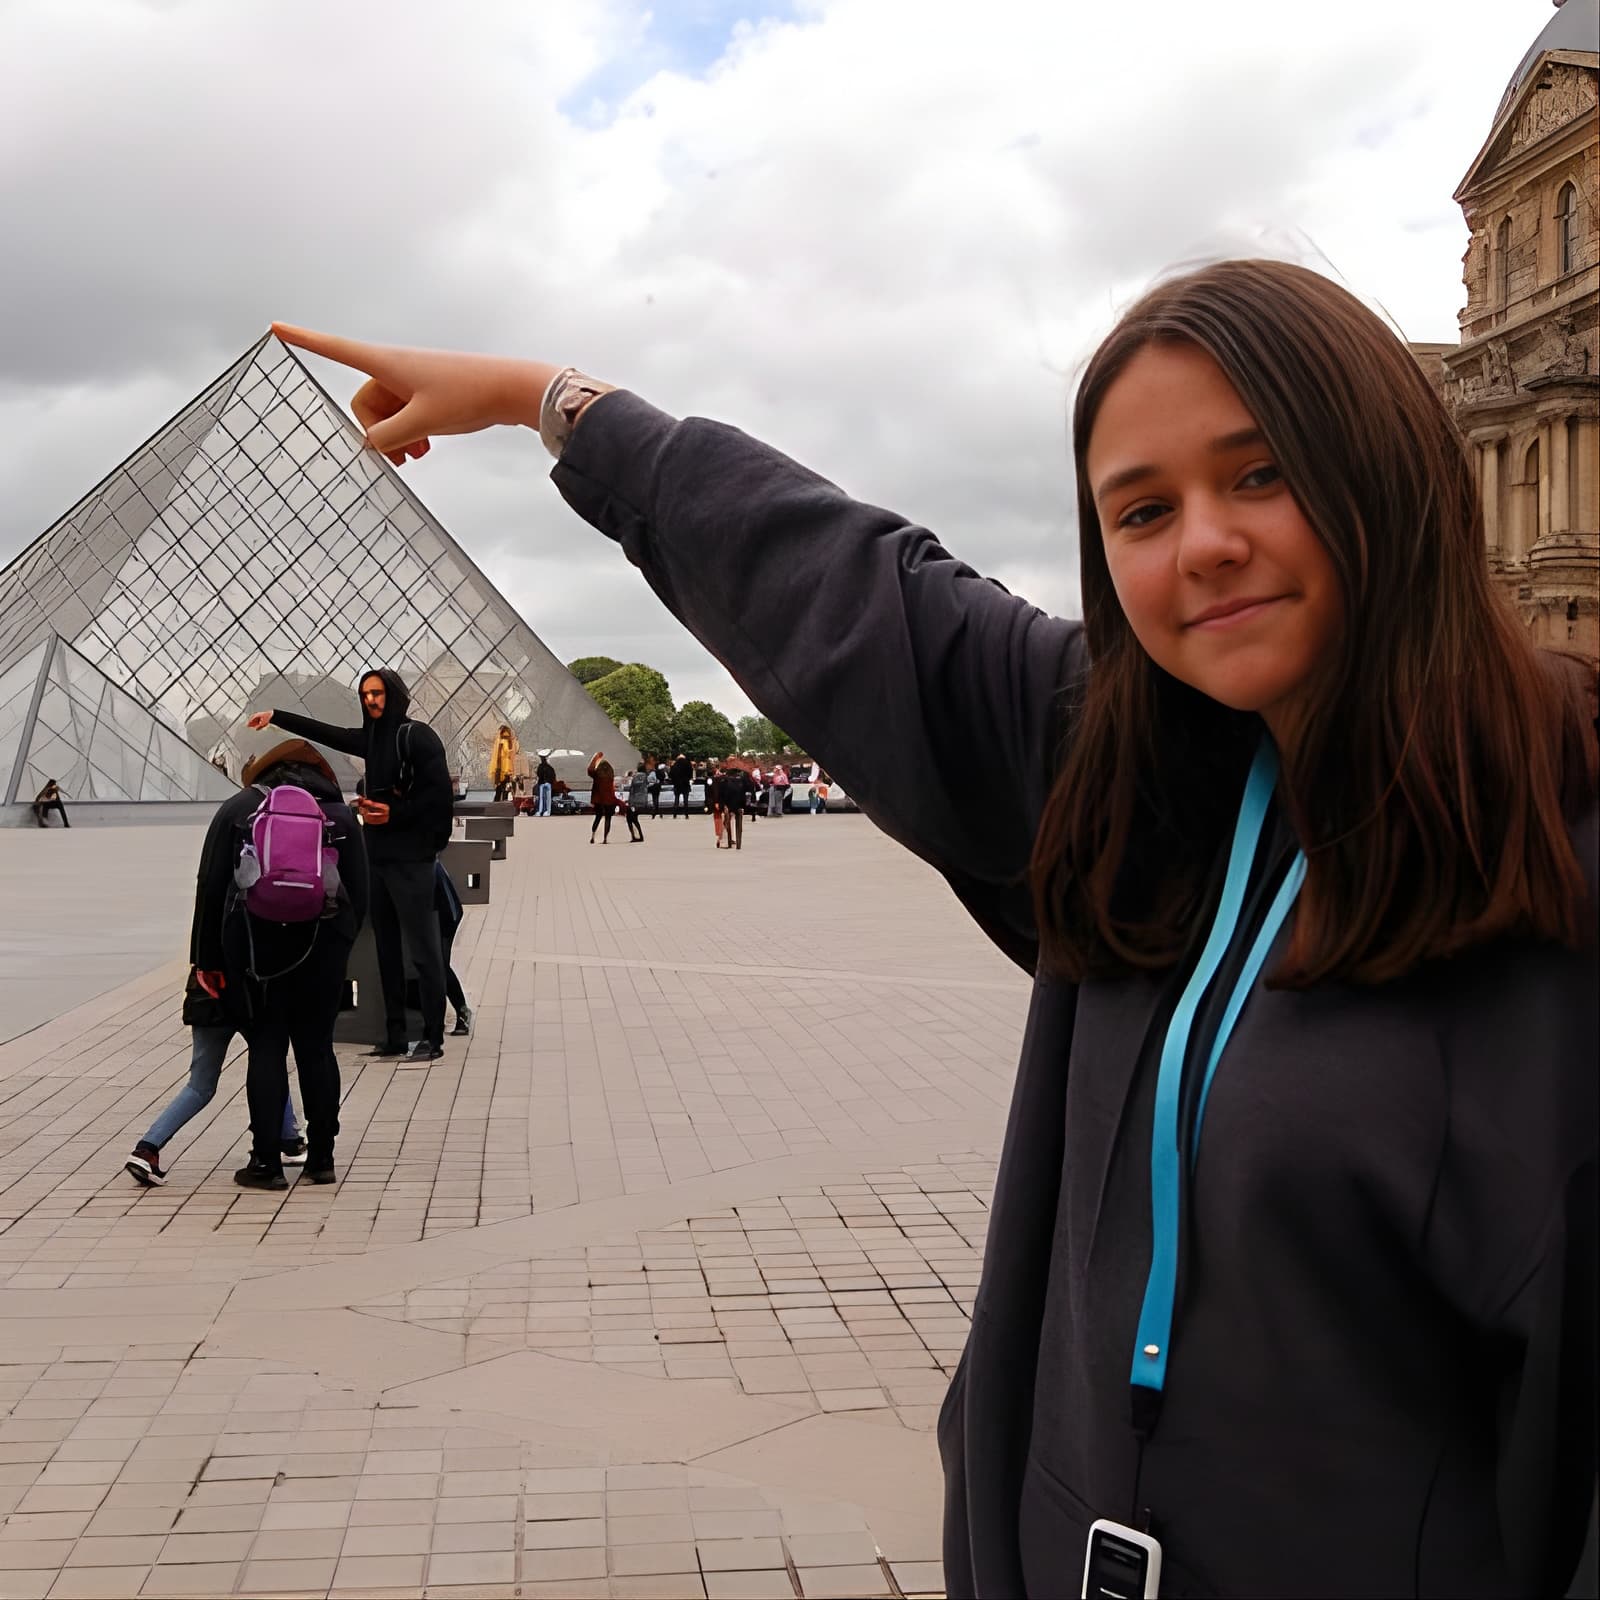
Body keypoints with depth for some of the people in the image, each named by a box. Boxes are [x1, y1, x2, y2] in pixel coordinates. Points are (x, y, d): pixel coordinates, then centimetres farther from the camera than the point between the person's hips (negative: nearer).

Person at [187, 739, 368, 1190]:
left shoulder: (237, 809, 9)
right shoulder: (340, 814, 11)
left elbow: (210, 888, 4)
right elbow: (359, 894, 7)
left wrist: (207, 960, 7)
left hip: (255, 942, -1)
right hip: (322, 942, 1)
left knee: (266, 1048, 4)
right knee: (317, 1047, 9)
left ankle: (266, 1162, 5)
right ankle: (321, 1158, 15)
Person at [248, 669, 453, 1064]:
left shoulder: (418, 736, -8)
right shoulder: (372, 737, 14)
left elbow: (440, 793, -13)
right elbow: (324, 733, 21)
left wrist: (395, 814, -16)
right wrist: (276, 716, 18)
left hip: (410, 858, -8)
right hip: (379, 854, 8)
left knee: (422, 949, -5)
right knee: (388, 949, 10)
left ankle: (433, 1038, 1)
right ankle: (395, 1036, 16)